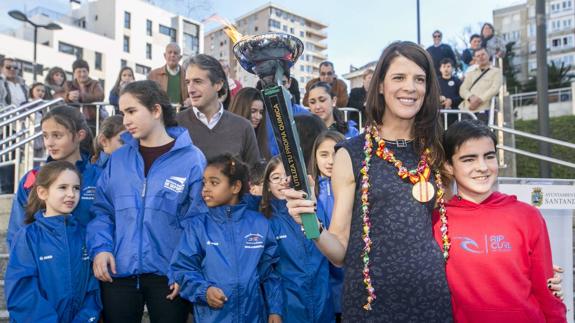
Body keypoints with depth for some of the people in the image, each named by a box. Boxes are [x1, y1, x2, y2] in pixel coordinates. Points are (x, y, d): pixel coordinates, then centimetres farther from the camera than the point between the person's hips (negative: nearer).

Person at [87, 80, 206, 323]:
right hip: (118, 271, 3)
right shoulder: (117, 159, 6)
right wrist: (100, 247, -7)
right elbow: (102, 210, 9)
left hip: (169, 274, -3)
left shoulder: (191, 159, -6)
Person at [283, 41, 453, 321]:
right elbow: (340, 251, -4)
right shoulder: (351, 154, -5)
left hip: (432, 296, 3)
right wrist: (313, 227, -21)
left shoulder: (435, 152, 5)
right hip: (370, 299, -3)